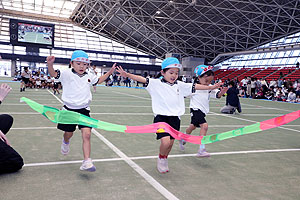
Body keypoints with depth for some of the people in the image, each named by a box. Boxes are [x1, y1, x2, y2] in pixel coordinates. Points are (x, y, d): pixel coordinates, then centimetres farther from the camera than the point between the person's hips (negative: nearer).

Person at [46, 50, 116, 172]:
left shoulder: (89, 76, 7)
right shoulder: (67, 74, -7)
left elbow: (98, 80, 27)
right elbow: (54, 74, -21)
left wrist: (110, 72, 21)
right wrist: (50, 64, -41)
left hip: (84, 109, 2)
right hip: (69, 109, -2)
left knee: (87, 134, -12)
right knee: (69, 133, 18)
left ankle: (87, 162, -10)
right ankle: (66, 142, 57)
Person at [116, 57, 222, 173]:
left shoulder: (180, 85, 10)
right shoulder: (156, 83, -2)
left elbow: (195, 87, 14)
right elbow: (143, 80, -12)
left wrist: (210, 87, 12)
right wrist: (126, 75, -24)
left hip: (175, 117, 5)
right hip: (161, 116, -4)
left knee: (170, 142, 10)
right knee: (165, 141, -19)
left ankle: (164, 160, 38)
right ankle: (161, 159, 13)